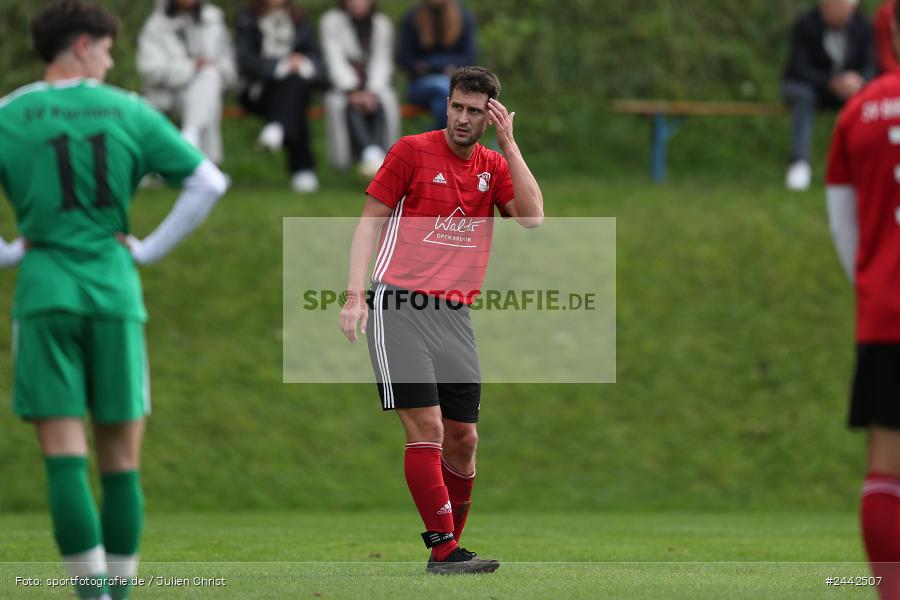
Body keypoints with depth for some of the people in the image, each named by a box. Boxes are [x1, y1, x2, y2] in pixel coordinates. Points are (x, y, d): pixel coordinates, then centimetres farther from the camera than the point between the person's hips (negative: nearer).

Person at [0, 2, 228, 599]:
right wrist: (151, 248, 8)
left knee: (64, 456, -3)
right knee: (121, 460, 9)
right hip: (115, 293, 1)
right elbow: (209, 182, 3)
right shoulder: (130, 112, 5)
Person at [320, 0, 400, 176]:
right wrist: (352, 91, -23)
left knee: (383, 104, -31)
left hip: (374, 86, 2)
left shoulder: (382, 24, 8)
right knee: (353, 107, -34)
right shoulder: (331, 21, 1)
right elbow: (335, 60, -9)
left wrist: (372, 91, -19)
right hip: (341, 87, -2)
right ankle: (371, 153, -52)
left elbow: (382, 62, -2)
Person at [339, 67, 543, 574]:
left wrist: (509, 144, -4)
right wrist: (355, 294, -8)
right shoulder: (412, 151, 0)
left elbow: (533, 217, -4)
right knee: (426, 429, -13)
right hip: (399, 305, -5)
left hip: (456, 314, 5)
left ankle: (448, 548, 14)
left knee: (463, 439, 3)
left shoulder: (494, 166, 12)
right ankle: (445, 550, -13)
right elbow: (369, 222, 1)